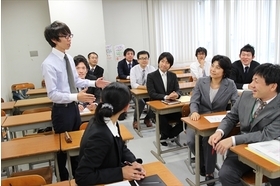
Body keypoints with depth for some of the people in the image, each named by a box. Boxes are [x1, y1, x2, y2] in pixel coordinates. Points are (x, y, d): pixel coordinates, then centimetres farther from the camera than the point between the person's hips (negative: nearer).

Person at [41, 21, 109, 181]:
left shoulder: (69, 58, 2)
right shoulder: (49, 64, -21)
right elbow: (52, 94, -25)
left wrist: (94, 83, -1)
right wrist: (77, 97, -35)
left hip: (74, 107, 8)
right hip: (61, 110, -7)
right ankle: (64, 179, 36)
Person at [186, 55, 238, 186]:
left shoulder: (230, 85, -3)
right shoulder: (201, 81, -1)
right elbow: (194, 101, -7)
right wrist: (194, 111, -29)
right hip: (199, 118, 2)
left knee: (208, 140, -29)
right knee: (191, 141, -21)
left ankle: (209, 171, -2)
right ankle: (203, 162, 14)